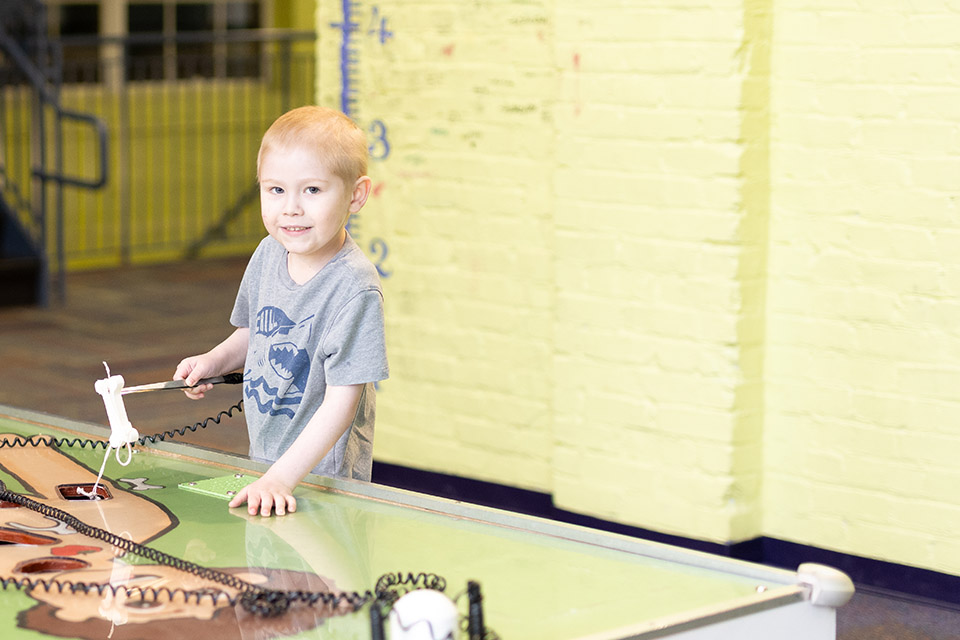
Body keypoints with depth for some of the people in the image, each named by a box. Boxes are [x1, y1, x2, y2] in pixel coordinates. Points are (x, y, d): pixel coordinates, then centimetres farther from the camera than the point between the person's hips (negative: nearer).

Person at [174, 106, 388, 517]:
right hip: (262, 461, 6)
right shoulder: (268, 255, 0)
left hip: (322, 473, -6)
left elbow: (341, 403, -24)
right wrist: (214, 361, 2)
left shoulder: (355, 289, -23)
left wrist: (282, 478, -30)